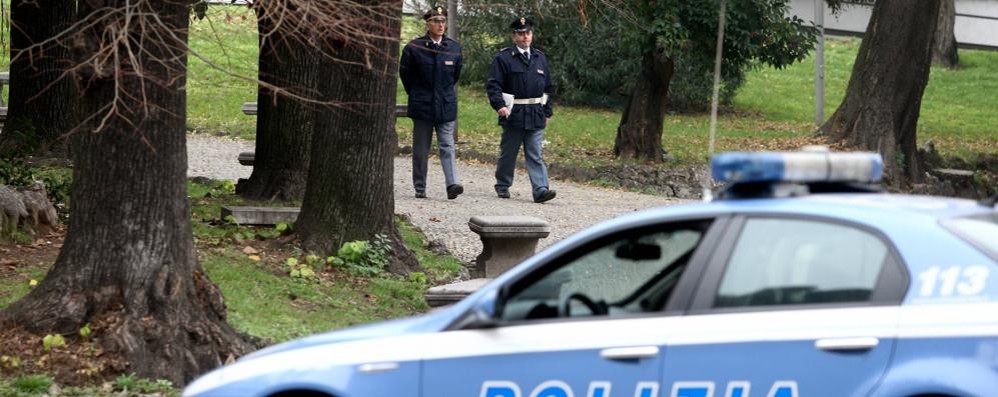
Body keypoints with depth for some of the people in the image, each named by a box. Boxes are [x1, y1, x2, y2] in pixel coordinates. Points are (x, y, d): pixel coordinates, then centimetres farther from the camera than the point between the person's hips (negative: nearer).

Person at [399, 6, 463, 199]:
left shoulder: (454, 48, 3)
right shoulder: (414, 48, -6)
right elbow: (405, 73, 6)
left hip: (446, 106, 1)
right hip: (422, 107, -1)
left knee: (447, 146, -8)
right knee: (420, 149, 7)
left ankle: (452, 184, -18)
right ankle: (420, 188, 14)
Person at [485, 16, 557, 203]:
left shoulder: (540, 58, 13)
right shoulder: (503, 58, -3)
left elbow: (548, 87, 18)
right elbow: (493, 85, -8)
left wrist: (547, 112, 14)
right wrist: (499, 105, -22)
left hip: (536, 116, 3)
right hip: (513, 115, -3)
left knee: (535, 155, -4)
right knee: (508, 153, 9)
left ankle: (541, 189, -12)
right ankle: (502, 186, 25)